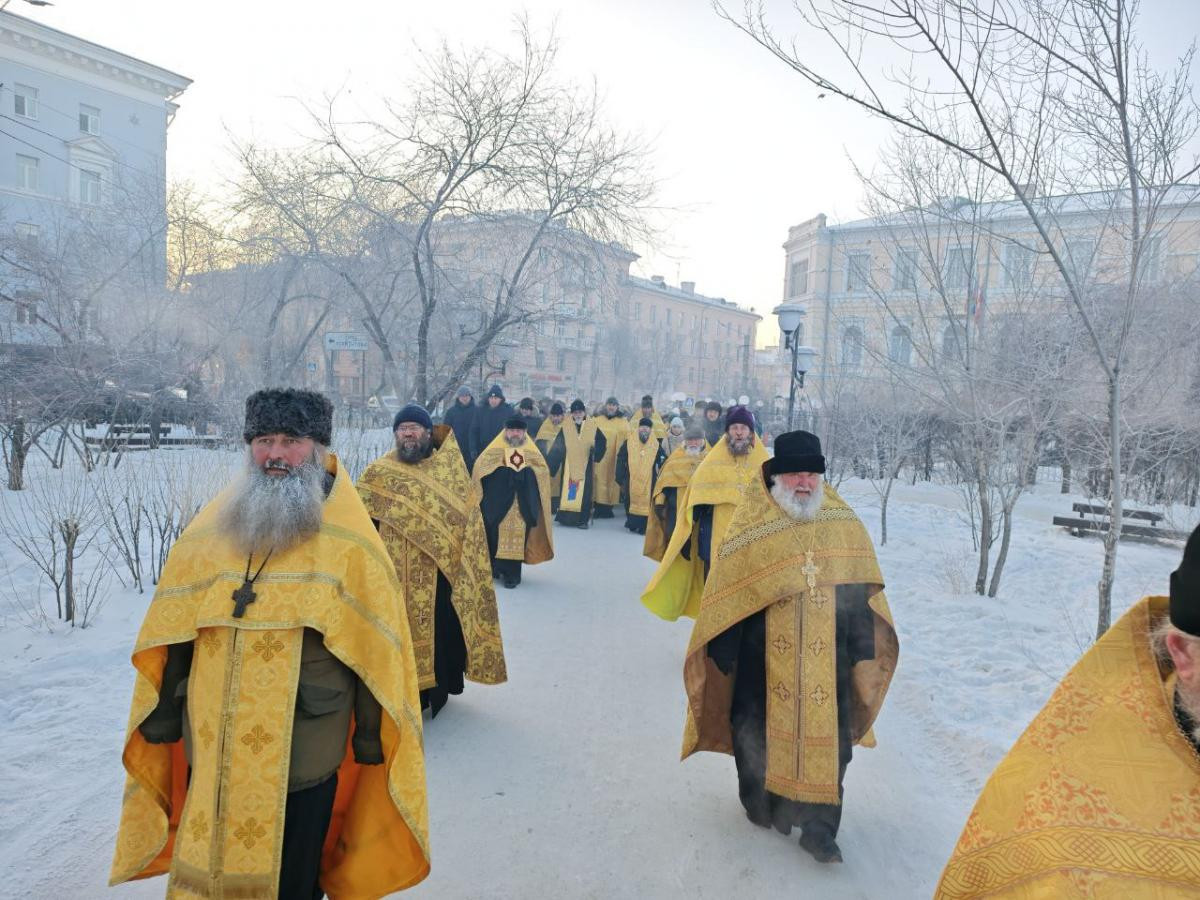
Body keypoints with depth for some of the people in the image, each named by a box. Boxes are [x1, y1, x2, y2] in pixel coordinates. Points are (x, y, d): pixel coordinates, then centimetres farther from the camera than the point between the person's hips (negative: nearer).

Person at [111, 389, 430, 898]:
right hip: (210, 758, 4)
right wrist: (162, 721, 10)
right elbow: (171, 637, 9)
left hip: (302, 760, -4)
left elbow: (376, 647, -7)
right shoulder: (210, 531, 3)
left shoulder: (349, 542, -10)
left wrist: (371, 738, -5)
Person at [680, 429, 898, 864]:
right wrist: (723, 659, -4)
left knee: (829, 739, 7)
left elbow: (861, 595, 6)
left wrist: (864, 652, 6)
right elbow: (725, 602, -6)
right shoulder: (749, 528, -9)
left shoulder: (845, 527, 0)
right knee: (761, 732, 14)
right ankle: (763, 804, 38)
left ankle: (819, 825, 24)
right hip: (763, 659, -1)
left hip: (828, 660, 2)